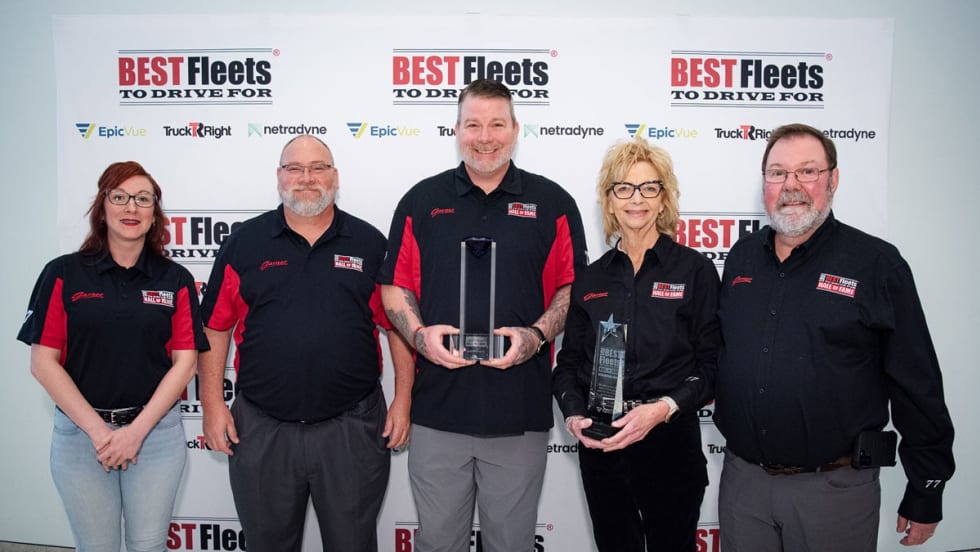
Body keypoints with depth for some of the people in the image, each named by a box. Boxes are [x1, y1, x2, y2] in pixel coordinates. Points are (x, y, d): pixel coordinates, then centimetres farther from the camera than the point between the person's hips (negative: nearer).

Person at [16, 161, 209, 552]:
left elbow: (185, 361, -2)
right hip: (80, 431, 0)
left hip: (156, 429, 1)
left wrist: (137, 430, -10)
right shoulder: (63, 274, -1)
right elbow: (43, 362, -3)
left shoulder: (175, 280, 1)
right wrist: (97, 429, -10)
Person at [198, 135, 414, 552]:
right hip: (261, 430, 1)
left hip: (352, 427, 0)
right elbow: (214, 328, 5)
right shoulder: (244, 243, 3)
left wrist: (402, 400, -2)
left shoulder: (370, 243, 2)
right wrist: (213, 405, 0)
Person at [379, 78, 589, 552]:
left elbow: (571, 288, 3)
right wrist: (420, 334, -11)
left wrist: (537, 334, -14)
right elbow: (395, 287, 8)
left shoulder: (552, 203, 4)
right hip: (437, 407, 1)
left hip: (520, 411, -1)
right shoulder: (422, 202, 7)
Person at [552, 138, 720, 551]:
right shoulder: (591, 278, 7)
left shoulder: (695, 269, -2)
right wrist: (574, 415, -9)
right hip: (600, 446, 3)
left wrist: (663, 408, -19)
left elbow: (710, 363, -5)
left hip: (670, 443, -2)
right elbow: (569, 361, 8)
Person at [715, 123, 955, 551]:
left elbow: (917, 385, -6)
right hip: (741, 478, 4)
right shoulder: (741, 257, 5)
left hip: (834, 484, -3)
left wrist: (926, 492, -4)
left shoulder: (877, 263, -8)